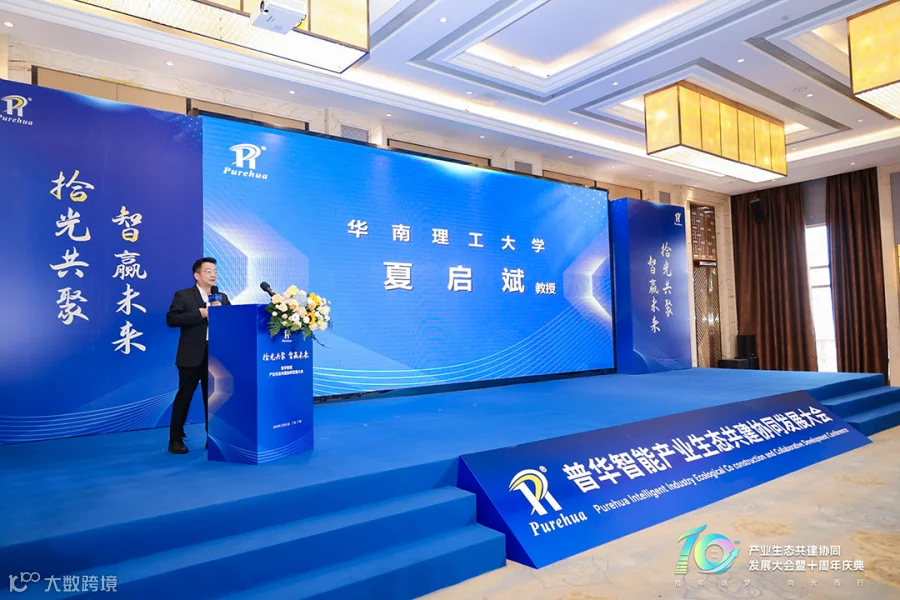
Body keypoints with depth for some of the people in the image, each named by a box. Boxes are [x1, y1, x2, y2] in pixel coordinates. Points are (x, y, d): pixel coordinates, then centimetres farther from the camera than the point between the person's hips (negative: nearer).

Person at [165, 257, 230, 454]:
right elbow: (171, 319, -13)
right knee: (184, 397, 4)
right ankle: (175, 439, 15)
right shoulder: (183, 295, -1)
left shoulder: (222, 297, 13)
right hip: (192, 355, -4)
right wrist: (200, 313, -20)